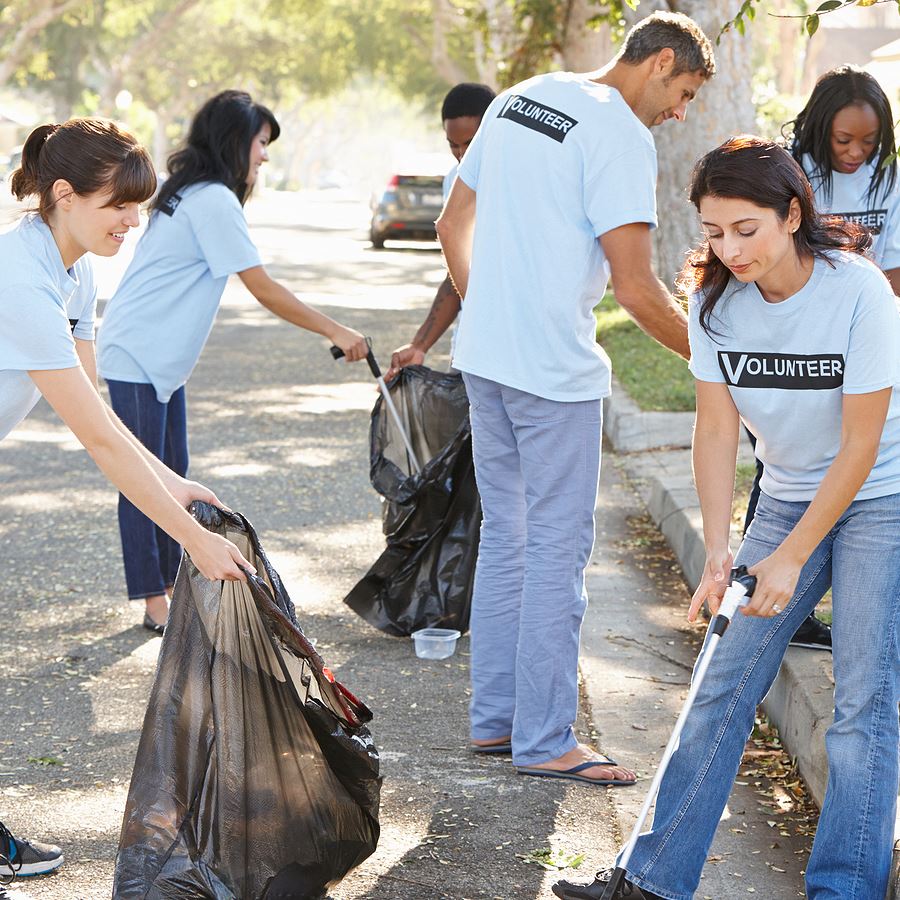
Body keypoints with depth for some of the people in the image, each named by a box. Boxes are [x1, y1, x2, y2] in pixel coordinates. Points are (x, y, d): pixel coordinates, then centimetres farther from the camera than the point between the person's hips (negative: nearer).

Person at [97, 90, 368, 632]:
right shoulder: (214, 201, -18)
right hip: (138, 355, -10)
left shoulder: (192, 193, 13)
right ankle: (155, 603, -3)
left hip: (164, 357, 10)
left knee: (172, 476, 12)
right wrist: (335, 332, -14)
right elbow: (264, 290, -19)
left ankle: (169, 589, 18)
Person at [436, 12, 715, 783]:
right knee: (557, 551, -1)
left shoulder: (516, 101, 12)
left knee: (506, 537, 16)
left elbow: (453, 226, 19)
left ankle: (494, 716, 23)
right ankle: (544, 740, 5)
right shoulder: (621, 136, -14)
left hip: (484, 358, 9)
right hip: (556, 372, -8)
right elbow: (638, 291, -16)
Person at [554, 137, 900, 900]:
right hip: (788, 496, 4)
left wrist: (792, 558, -18)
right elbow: (716, 428, -8)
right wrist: (718, 551, -18)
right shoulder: (716, 296, -10)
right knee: (726, 686, 2)